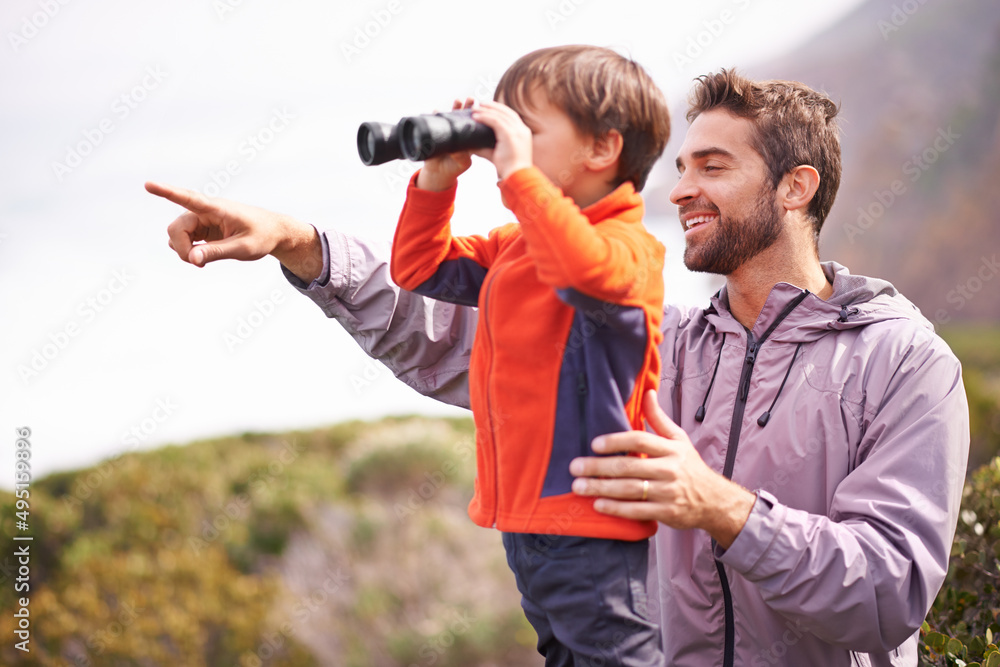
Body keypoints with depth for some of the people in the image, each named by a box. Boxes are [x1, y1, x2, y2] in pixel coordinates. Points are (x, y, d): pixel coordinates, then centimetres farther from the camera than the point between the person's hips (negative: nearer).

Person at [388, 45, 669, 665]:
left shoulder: (627, 246, -14)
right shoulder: (513, 247, 14)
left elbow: (584, 268, -38)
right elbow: (420, 270, 23)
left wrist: (519, 172, -30)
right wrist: (436, 180, 10)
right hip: (528, 519, 10)